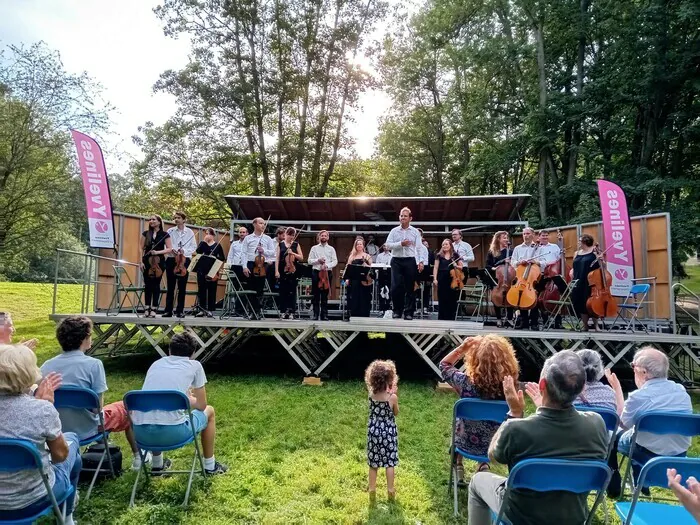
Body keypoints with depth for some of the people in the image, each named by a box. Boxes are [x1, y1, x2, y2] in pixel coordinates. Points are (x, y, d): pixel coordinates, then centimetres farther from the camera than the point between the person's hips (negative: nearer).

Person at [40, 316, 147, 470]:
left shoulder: (46, 366, -8)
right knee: (126, 407, 21)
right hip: (86, 430, -5)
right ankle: (138, 456, 33)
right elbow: (98, 405, -17)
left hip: (57, 430, 5)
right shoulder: (93, 364, -21)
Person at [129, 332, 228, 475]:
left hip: (141, 433, 5)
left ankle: (157, 463, 47)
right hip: (173, 433, -4)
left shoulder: (156, 363, 20)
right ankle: (210, 465, 35)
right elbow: (201, 405, 15)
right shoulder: (195, 365, 9)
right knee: (209, 411, 25)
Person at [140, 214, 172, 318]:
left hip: (159, 262, -2)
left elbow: (170, 249, -3)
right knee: (147, 285, 4)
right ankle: (147, 309, 11)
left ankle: (154, 309, 6)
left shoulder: (164, 234, 1)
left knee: (156, 285, 0)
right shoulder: (146, 234, 8)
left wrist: (158, 252, -16)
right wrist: (141, 261, -2)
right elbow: (142, 249, 7)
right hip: (147, 262, 2)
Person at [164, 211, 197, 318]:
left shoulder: (189, 232, 5)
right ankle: (168, 310, 9)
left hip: (184, 260, -1)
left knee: (182, 287, 2)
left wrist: (184, 251, -14)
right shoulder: (170, 231, 8)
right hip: (171, 260, 1)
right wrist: (171, 249, -15)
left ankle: (180, 310, 9)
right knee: (170, 286, 4)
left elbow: (194, 247, 3)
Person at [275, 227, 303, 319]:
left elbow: (301, 258, 5)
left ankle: (291, 312, 4)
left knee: (292, 292, -2)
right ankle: (284, 311, 10)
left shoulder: (296, 245, 8)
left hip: (293, 271, 0)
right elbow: (277, 258, 4)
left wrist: (293, 253, -11)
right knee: (283, 291, 2)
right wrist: (276, 271, -4)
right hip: (282, 270, 0)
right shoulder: (280, 244, 7)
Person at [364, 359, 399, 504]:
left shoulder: (371, 394, -12)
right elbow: (396, 413, -2)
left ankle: (372, 491, 25)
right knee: (389, 462, 13)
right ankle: (390, 491, 24)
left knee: (373, 463, 15)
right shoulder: (392, 397, -20)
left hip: (373, 431, 3)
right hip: (388, 432, -2)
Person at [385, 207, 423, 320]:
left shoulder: (415, 232, 6)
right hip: (396, 261, 0)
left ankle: (408, 312, 10)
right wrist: (401, 244, -15)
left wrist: (420, 262, -11)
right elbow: (388, 244, -2)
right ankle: (397, 310, 10)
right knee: (396, 286, -5)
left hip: (410, 261, 0)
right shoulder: (394, 231, 8)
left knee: (409, 287, 3)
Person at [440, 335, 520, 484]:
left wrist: (463, 347, -16)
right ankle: (483, 466, 33)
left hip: (466, 444, -1)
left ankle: (458, 468, 39)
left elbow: (444, 365, -9)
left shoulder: (466, 382, -31)